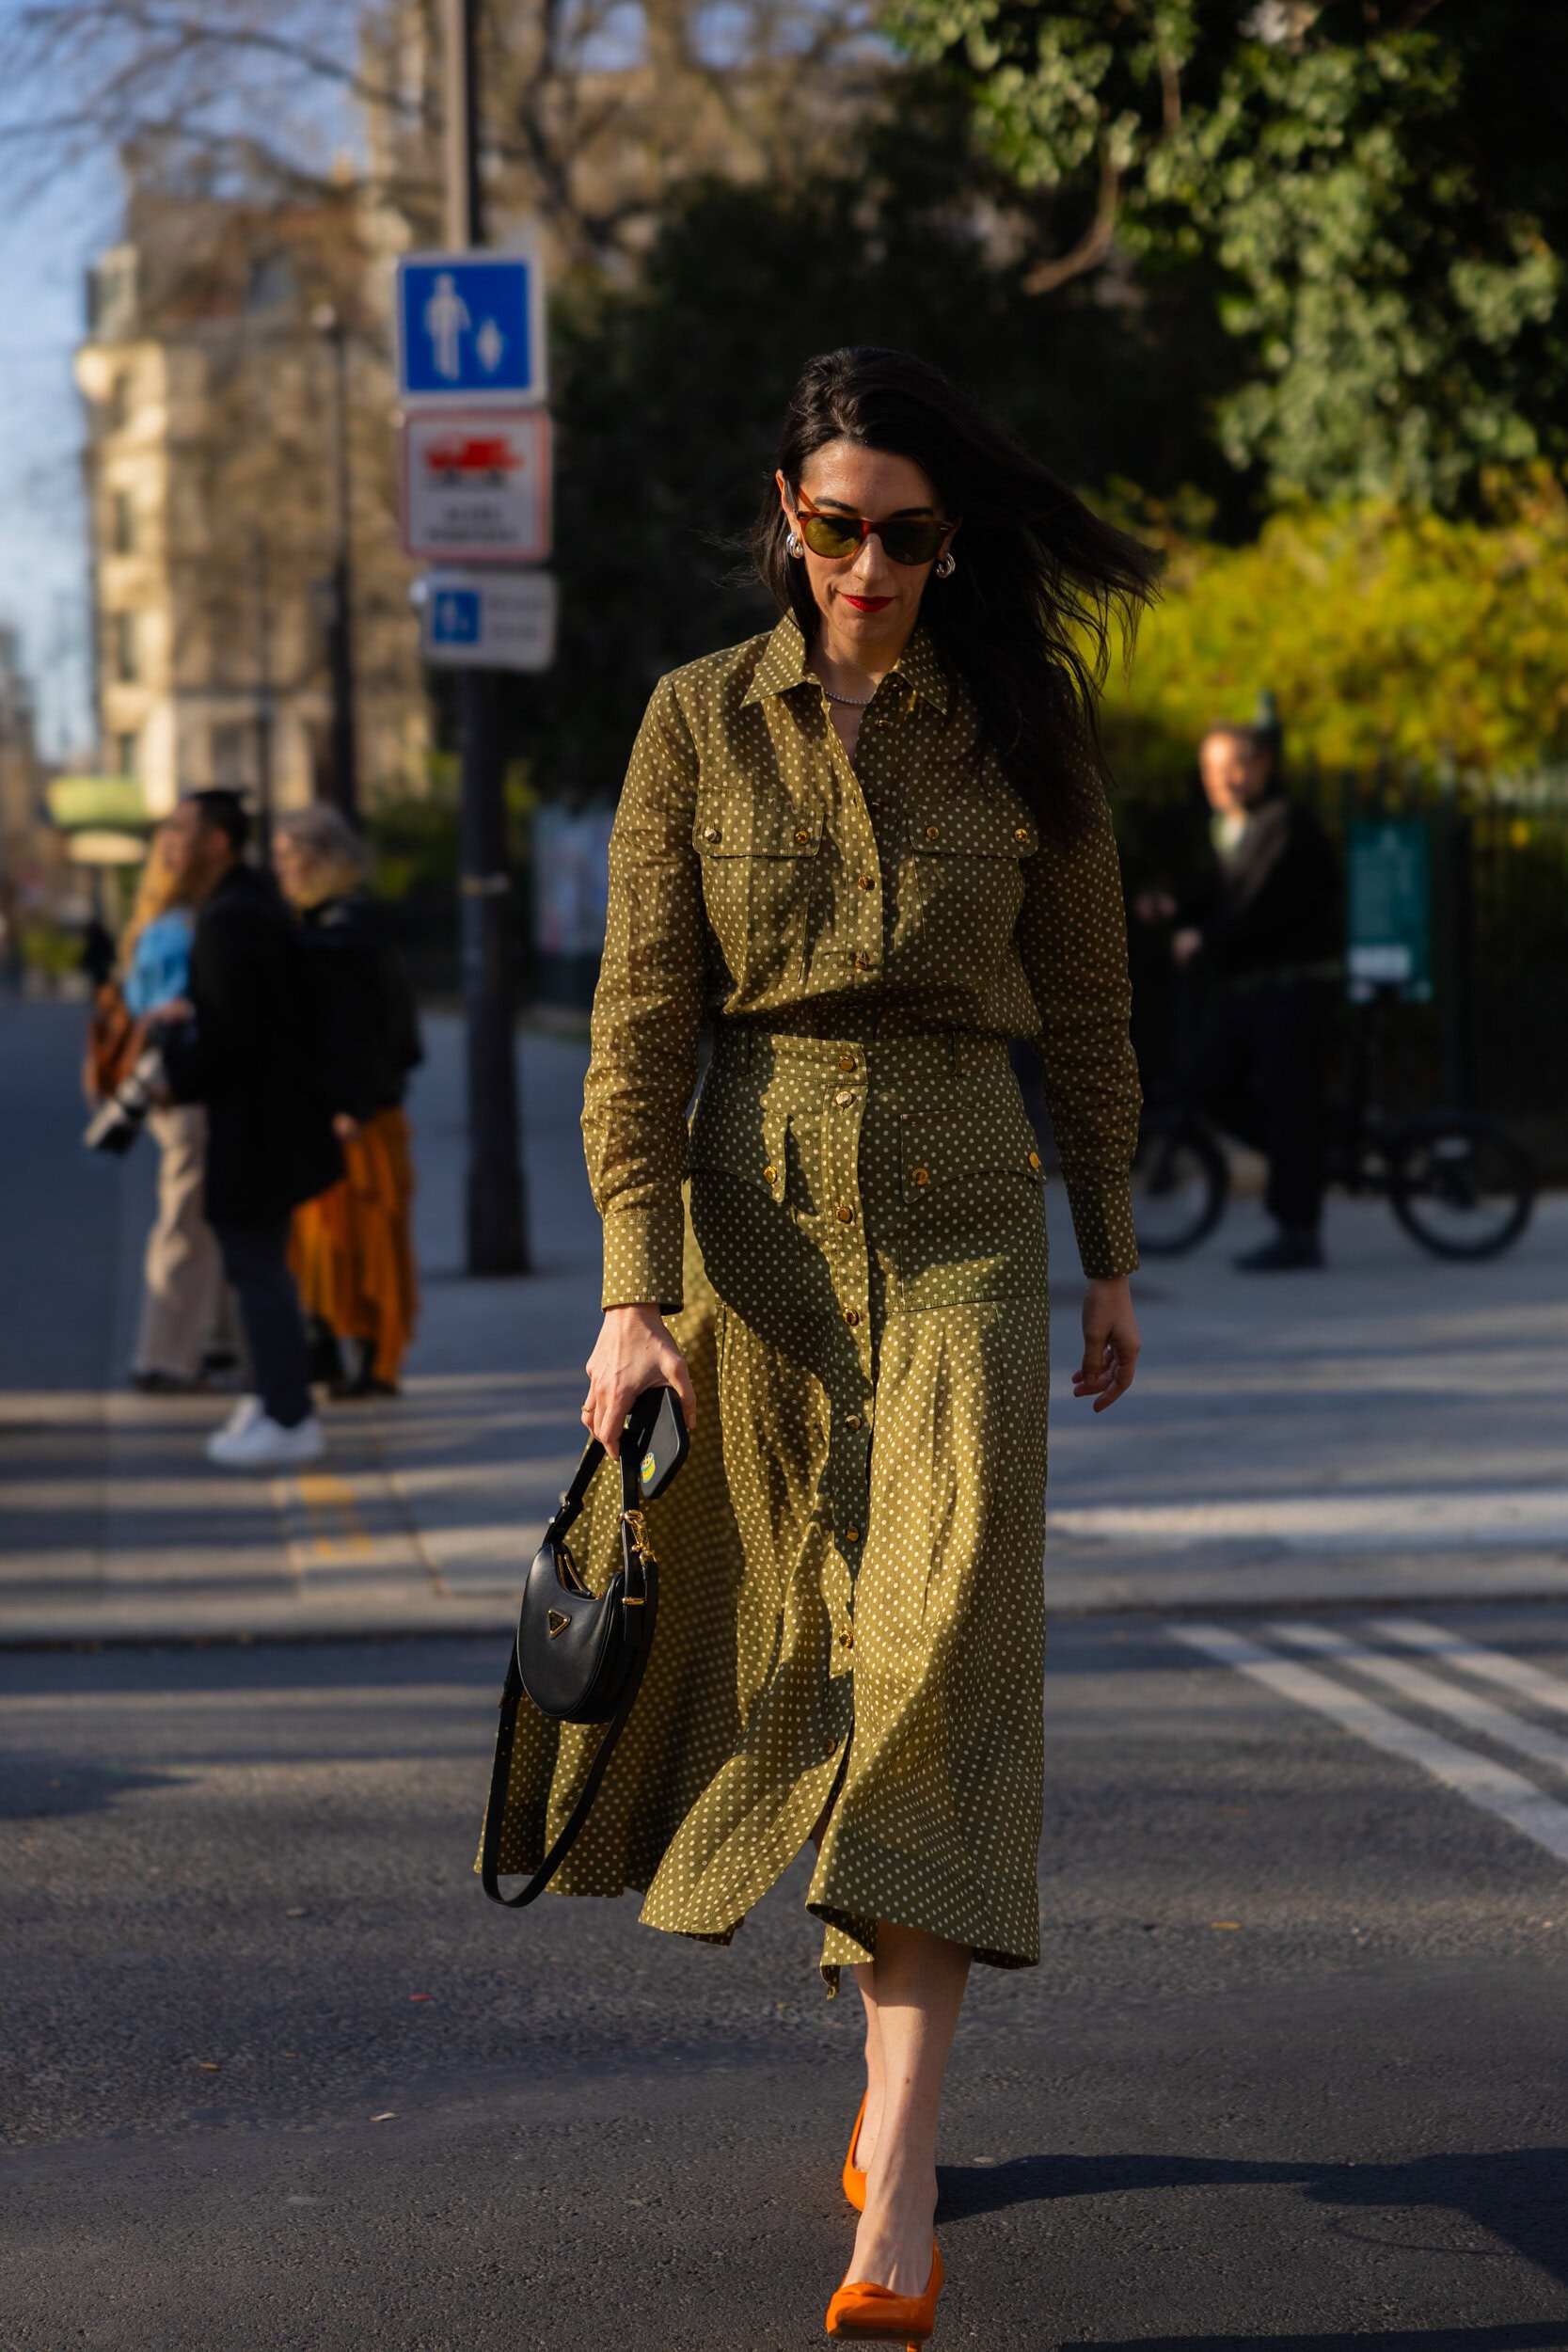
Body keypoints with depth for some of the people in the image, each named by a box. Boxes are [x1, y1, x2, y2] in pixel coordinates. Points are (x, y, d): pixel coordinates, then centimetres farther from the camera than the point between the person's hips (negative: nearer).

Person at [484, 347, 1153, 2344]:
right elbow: (639, 1020, -1)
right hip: (753, 1224, 1)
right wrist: (635, 1286, -9)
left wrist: (1112, 1259, 13)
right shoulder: (701, 720, 2)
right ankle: (890, 2025, 31)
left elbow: (1084, 1011, 11)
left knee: (941, 1660, -12)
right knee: (786, 1651, 7)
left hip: (963, 1226, -1)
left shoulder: (1023, 730, 3)